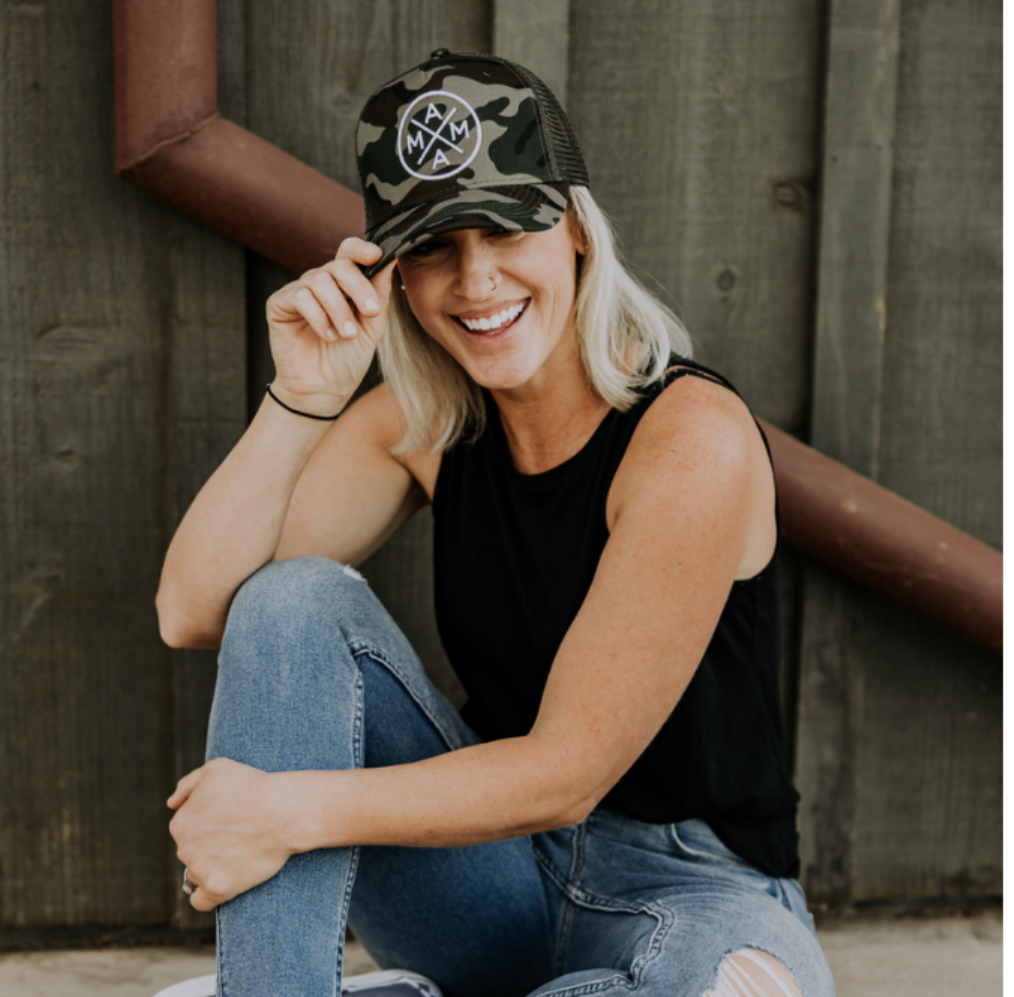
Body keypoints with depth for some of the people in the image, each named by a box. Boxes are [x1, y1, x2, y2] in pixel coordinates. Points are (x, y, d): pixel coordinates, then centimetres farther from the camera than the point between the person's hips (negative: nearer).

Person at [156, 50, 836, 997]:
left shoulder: (696, 438, -20)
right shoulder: (425, 422, -2)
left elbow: (568, 772, -21)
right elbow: (195, 611, -9)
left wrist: (293, 810, -24)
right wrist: (305, 394, -19)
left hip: (688, 892, -4)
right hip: (496, 876, 4)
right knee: (296, 593, -15)